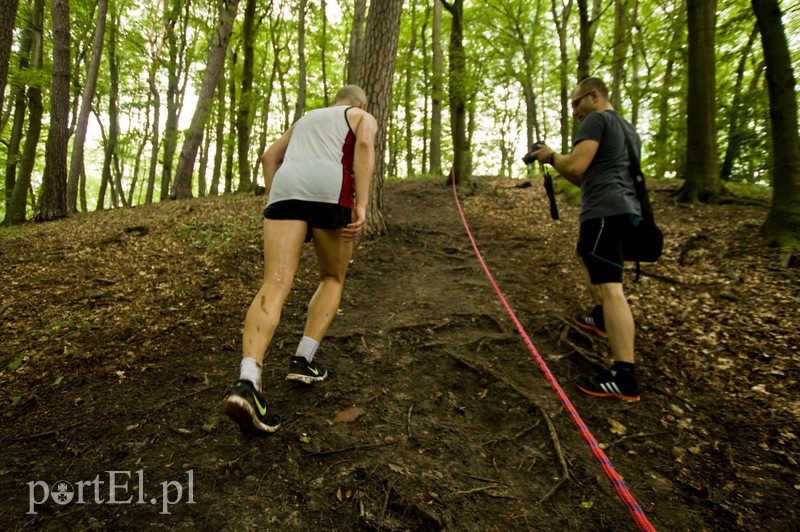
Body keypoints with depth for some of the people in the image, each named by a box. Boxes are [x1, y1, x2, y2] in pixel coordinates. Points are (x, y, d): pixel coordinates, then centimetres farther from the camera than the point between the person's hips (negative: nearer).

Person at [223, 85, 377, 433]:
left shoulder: (305, 120, 40)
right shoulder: (363, 117, 24)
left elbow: (269, 157, 29)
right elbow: (364, 144, -1)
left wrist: (276, 206, 27)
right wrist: (361, 205, -11)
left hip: (286, 187, 4)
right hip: (331, 190, -3)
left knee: (274, 287, -11)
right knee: (332, 279, 17)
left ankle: (247, 381, -31)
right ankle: (303, 360, 5)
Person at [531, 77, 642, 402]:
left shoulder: (597, 119, -2)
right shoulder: (629, 131, 27)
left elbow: (576, 167, -15)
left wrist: (551, 156, 5)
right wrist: (558, 166, 20)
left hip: (605, 212, -10)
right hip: (626, 210, 10)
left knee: (610, 288, -17)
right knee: (584, 253, 34)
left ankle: (624, 378, -20)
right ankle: (601, 317, 41)